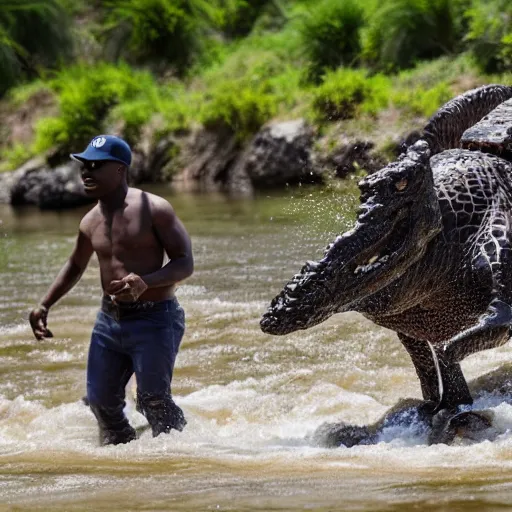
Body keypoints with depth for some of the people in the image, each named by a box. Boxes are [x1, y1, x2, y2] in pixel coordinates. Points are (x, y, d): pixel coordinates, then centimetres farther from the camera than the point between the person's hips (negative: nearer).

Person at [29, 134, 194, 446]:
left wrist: (145, 282, -29)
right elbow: (76, 267, 27)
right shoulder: (91, 222, 8)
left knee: (153, 402, -9)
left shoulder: (153, 209, -11)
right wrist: (45, 306, 17)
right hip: (110, 320, 7)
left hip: (154, 319, -6)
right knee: (101, 400, 7)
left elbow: (185, 264, -12)